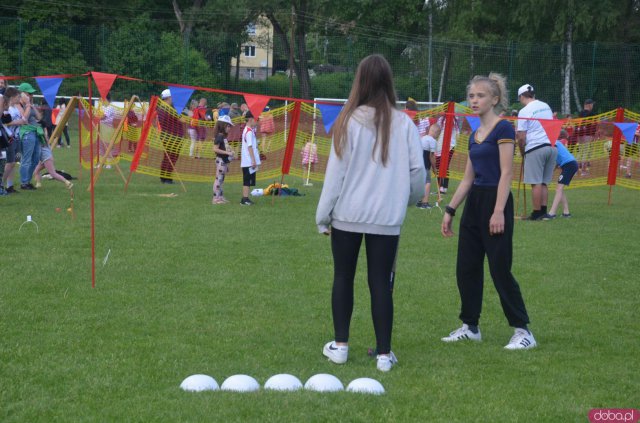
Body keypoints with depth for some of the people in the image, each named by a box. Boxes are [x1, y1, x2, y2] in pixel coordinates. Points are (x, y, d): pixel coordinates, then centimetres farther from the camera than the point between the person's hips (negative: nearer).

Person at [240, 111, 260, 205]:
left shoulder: (247, 130, 16)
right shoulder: (249, 132, -15)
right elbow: (250, 147, -19)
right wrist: (253, 160, -20)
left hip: (247, 162, 10)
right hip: (249, 161, -10)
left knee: (247, 181, 12)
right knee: (247, 181, -7)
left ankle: (245, 199, 15)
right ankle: (245, 199, -7)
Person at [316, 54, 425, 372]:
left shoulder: (349, 122, -7)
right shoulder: (403, 123, -3)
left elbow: (336, 171, -5)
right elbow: (417, 170, 0)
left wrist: (323, 215, 3)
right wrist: (409, 198, 21)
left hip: (348, 214, -1)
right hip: (387, 216, 1)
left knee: (343, 277, 13)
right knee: (381, 282, 6)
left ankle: (340, 345, 16)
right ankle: (384, 353, 5)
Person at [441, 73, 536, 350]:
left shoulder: (503, 129, -10)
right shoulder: (474, 135, 14)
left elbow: (506, 173, -15)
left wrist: (499, 212, -20)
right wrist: (450, 210, 16)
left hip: (495, 202, -8)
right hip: (473, 202, 8)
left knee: (500, 270, -7)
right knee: (466, 268, 9)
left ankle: (523, 331, 0)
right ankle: (470, 327, 19)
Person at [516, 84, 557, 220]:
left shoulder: (524, 111, -5)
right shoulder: (546, 106, 15)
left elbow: (522, 137, -7)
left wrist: (522, 152, 9)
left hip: (535, 148, -7)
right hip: (551, 146, 7)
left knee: (536, 183, -3)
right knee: (544, 182, 11)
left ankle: (537, 213, -3)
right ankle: (543, 211, 10)